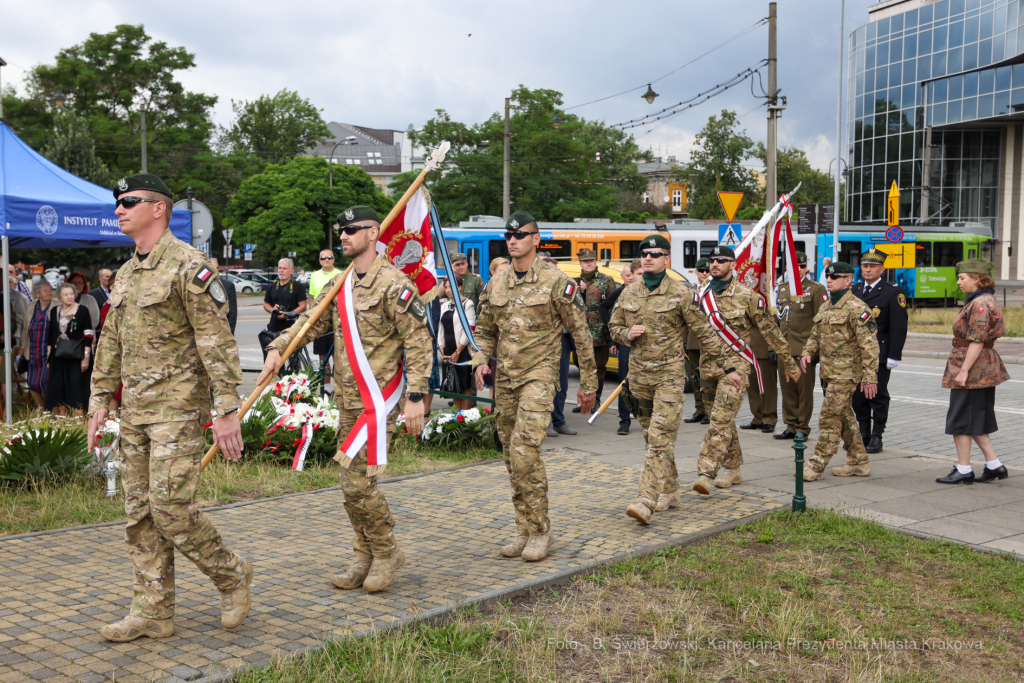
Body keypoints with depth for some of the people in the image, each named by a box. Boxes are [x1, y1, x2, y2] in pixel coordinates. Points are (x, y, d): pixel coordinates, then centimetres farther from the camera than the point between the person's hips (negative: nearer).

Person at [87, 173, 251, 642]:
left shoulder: (189, 266, -11)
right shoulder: (125, 275, 15)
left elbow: (218, 343, -15)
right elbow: (110, 344, 22)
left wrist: (228, 410, -19)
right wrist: (100, 400, 16)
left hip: (179, 409, -8)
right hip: (135, 411, 9)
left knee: (171, 509, -11)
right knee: (140, 514, 9)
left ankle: (232, 576, 12)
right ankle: (153, 612, 17)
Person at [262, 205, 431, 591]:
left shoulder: (393, 284, -12)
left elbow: (418, 341, -14)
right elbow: (311, 322, 13)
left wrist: (415, 397, -19)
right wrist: (277, 348, -5)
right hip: (347, 399, 8)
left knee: (359, 482, -10)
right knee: (352, 483, 12)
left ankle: (387, 552, 10)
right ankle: (366, 559, 23)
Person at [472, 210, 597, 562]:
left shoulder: (555, 281, -6)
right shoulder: (496, 283, 10)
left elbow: (580, 332, -2)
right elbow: (485, 329, 19)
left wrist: (588, 382, -1)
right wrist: (480, 360, -1)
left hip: (538, 374, -6)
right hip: (504, 378, 6)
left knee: (524, 450, -19)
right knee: (512, 457, 9)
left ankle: (540, 530, -5)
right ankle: (524, 531, 20)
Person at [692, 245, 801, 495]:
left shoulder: (747, 296, -4)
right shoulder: (701, 296, 7)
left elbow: (770, 331, 1)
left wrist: (789, 363, 6)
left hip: (736, 364, -5)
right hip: (709, 365, 5)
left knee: (721, 418, -18)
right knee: (724, 419, 14)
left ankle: (705, 473, -23)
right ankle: (733, 469, 27)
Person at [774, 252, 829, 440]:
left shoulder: (816, 289, -1)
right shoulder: (781, 289, 15)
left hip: (804, 349, -5)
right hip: (784, 348, 5)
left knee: (804, 390, 0)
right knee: (787, 389, 7)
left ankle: (802, 428, 9)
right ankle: (791, 426, 16)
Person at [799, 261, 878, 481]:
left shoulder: (855, 308, -13)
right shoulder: (825, 307, 13)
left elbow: (868, 345, -16)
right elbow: (816, 335, 22)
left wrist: (869, 377, -18)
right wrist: (807, 353, 1)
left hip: (845, 373, -9)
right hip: (830, 372, 9)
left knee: (829, 418, -8)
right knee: (844, 416, 15)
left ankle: (816, 467, -3)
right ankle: (858, 462, 26)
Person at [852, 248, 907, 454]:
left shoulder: (893, 292, -4)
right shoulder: (855, 290, 12)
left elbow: (899, 327, -8)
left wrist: (894, 356, -13)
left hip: (879, 354, -5)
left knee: (878, 396, 0)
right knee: (858, 396, 8)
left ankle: (877, 437, 9)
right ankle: (863, 435, 19)